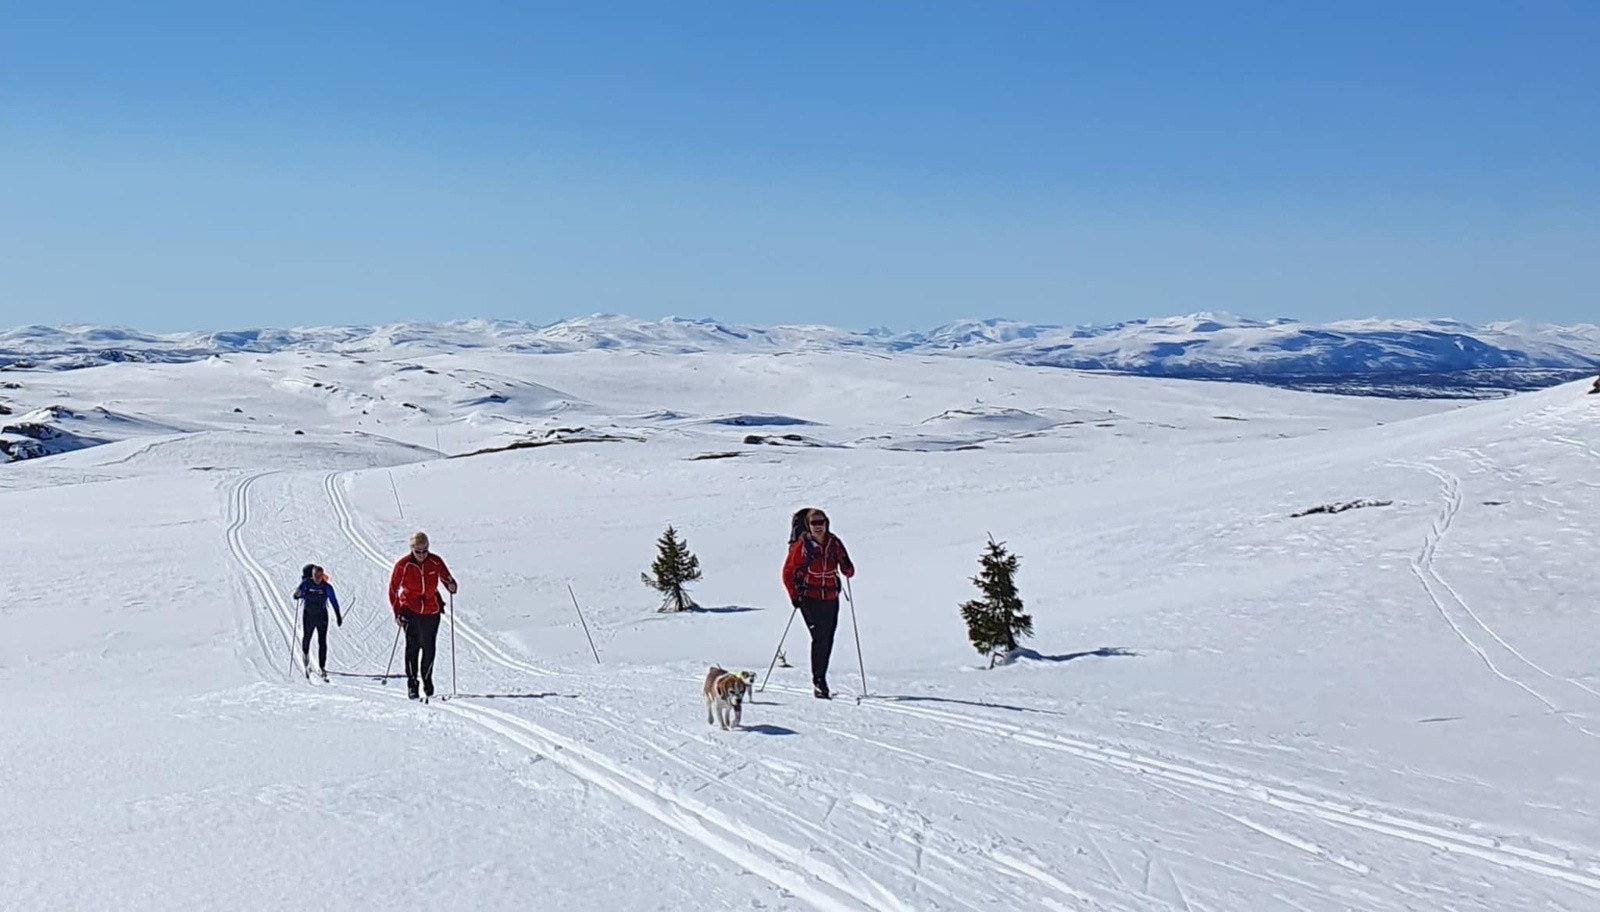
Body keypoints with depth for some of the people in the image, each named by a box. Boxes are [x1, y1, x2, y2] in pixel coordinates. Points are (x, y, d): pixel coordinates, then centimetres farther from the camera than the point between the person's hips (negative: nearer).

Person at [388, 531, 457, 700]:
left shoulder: (435, 562, -5)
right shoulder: (403, 565, -9)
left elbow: (446, 579, 7)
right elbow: (393, 590, -1)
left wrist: (451, 586, -18)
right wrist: (397, 613, -6)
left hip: (431, 611, 2)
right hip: (410, 611, -2)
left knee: (429, 648, 4)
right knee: (413, 646, -9)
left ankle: (427, 680, 20)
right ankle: (411, 683, -2)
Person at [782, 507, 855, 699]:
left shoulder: (834, 543, 4)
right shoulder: (802, 546, -5)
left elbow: (847, 568, 10)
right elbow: (788, 572, 0)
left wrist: (848, 570, -13)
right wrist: (794, 595, -8)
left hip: (831, 599, 4)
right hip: (810, 599, -4)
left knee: (828, 640, 8)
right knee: (820, 638, -15)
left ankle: (820, 679, 22)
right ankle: (819, 683, -11)